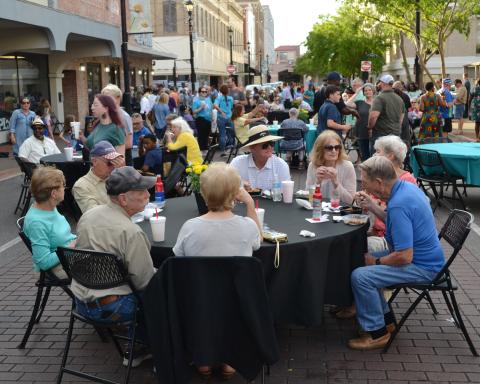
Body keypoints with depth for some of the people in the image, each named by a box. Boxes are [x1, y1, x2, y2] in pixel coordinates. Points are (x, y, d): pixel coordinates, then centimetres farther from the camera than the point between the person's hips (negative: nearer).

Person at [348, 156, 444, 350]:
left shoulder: (398, 205, -30)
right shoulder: (406, 186, 1)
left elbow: (404, 256, -30)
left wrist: (377, 261, -14)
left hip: (422, 267, -11)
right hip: (423, 257, 11)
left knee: (360, 276, -20)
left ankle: (377, 332, -3)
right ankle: (386, 319, 20)